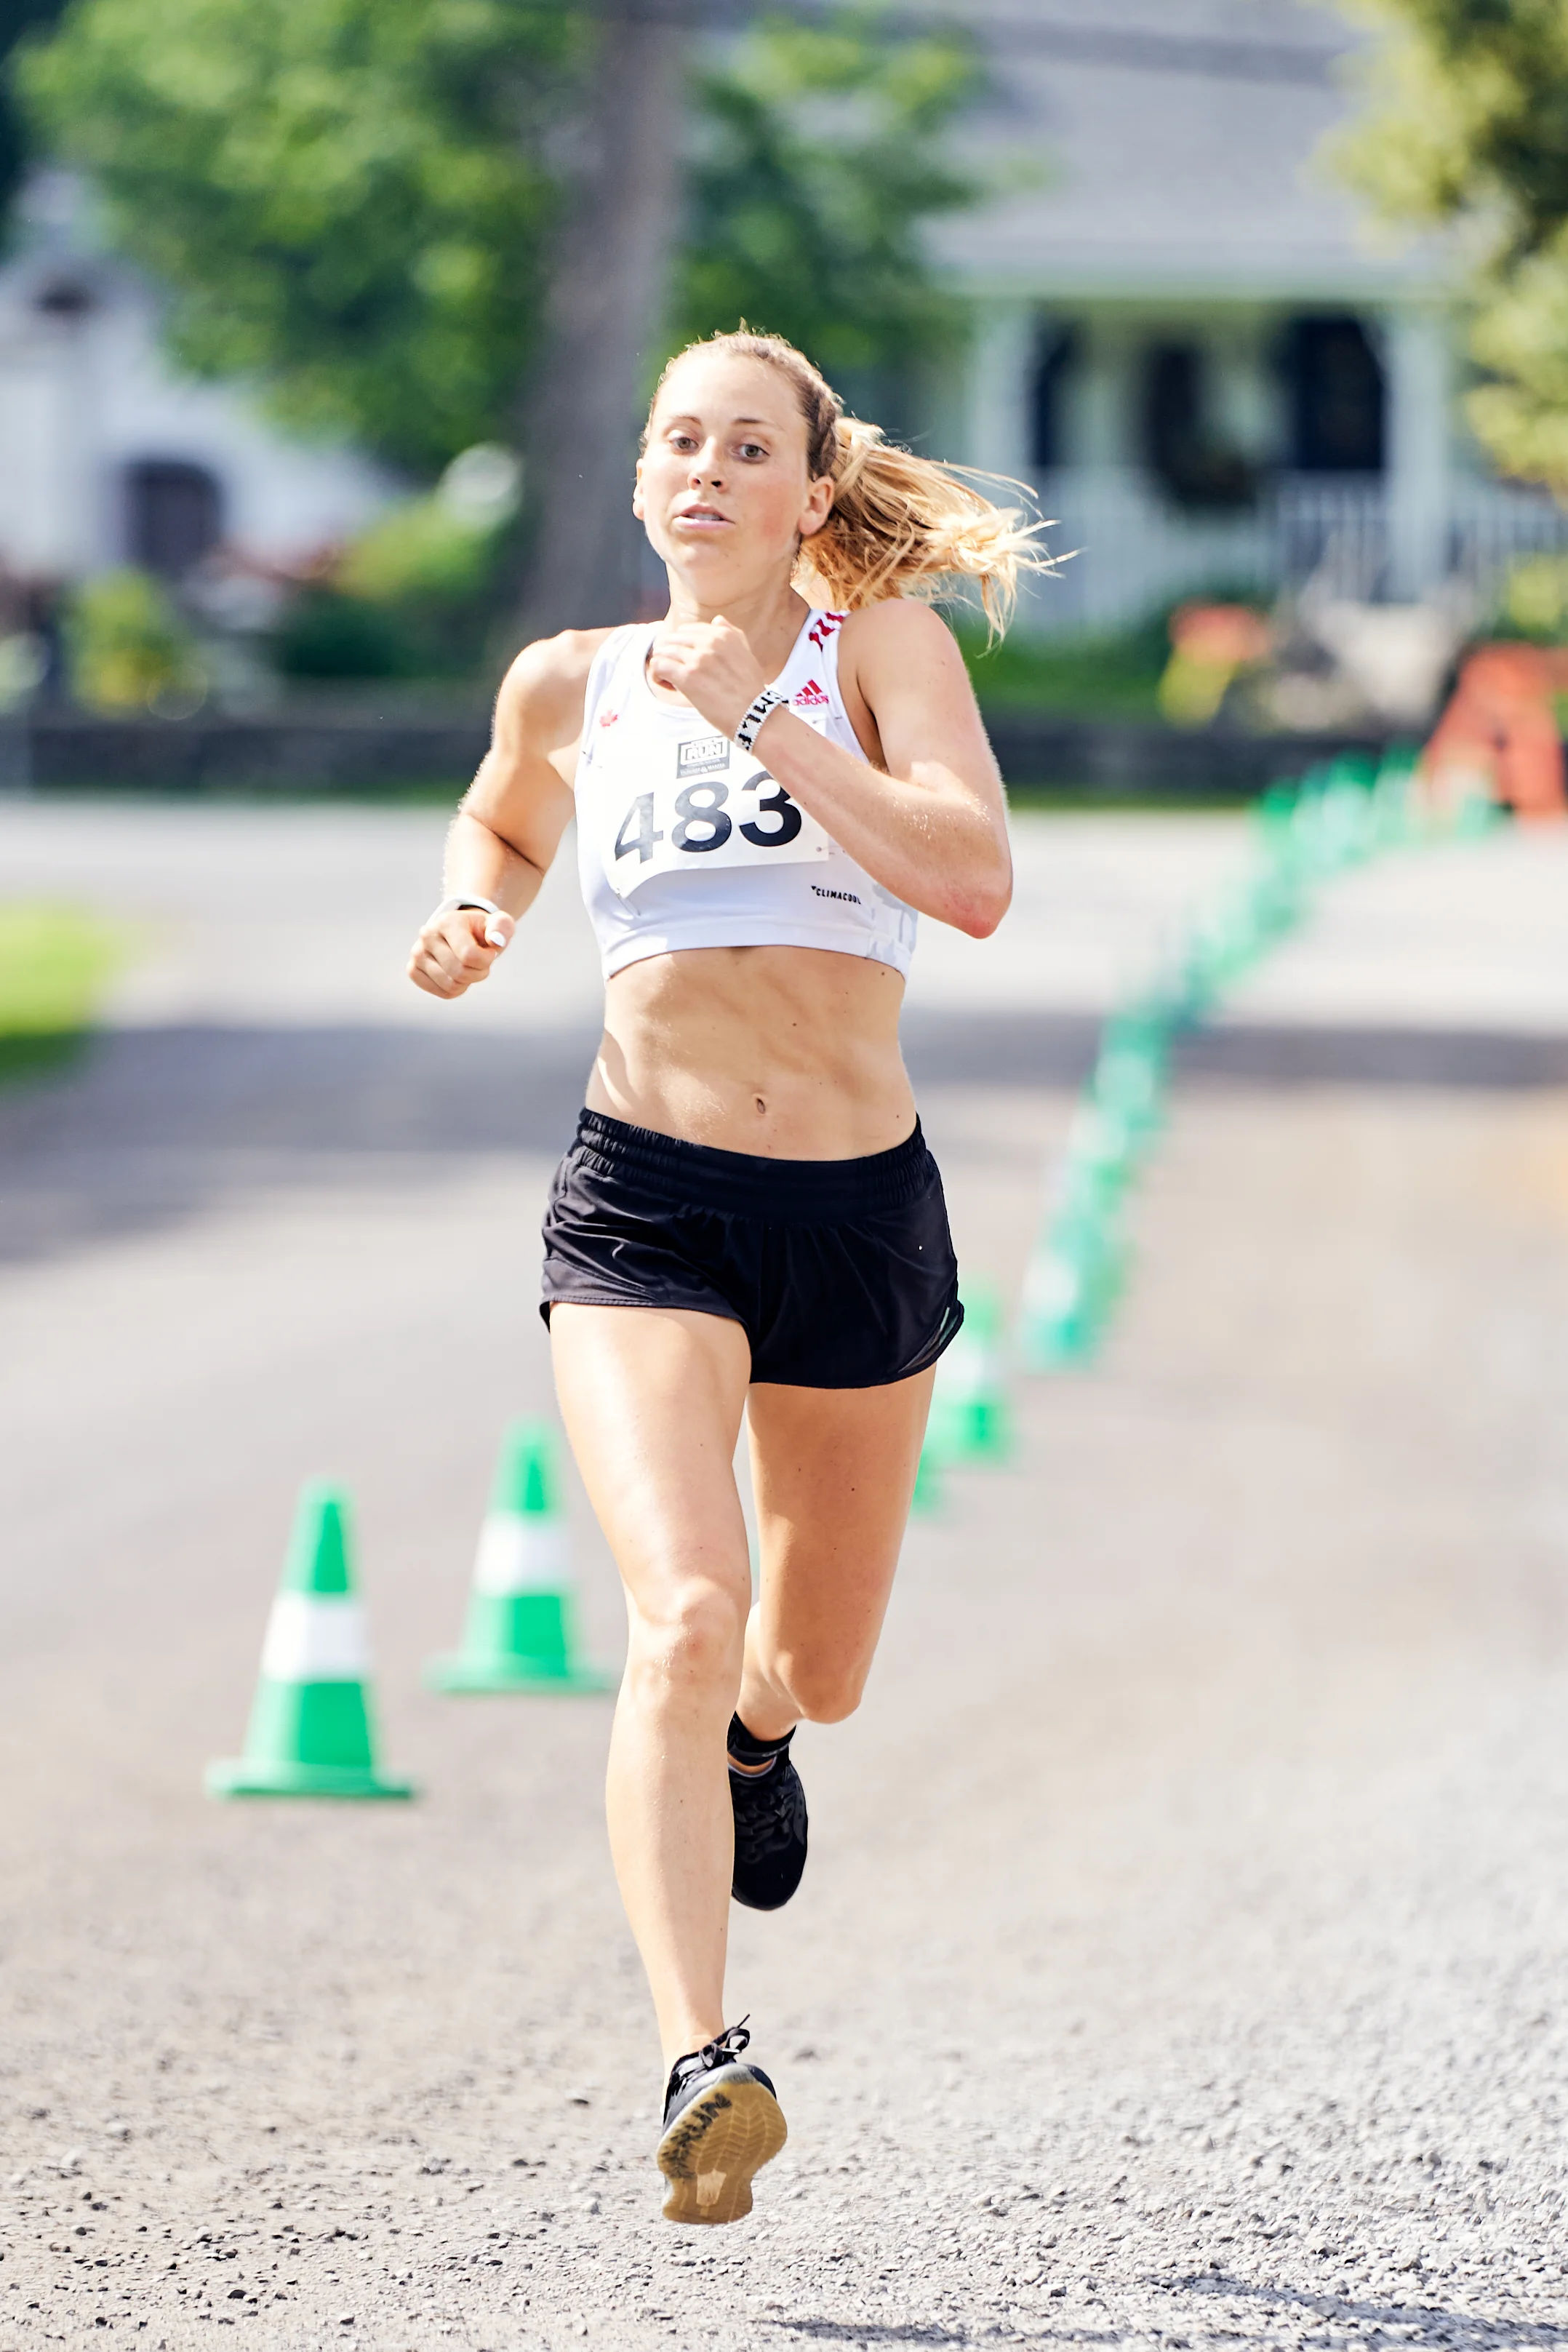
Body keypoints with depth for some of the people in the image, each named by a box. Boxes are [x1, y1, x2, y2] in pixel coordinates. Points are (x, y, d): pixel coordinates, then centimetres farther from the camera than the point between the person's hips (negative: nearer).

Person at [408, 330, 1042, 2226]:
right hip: (643, 1206, -1)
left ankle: (753, 1726, 59)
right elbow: (504, 820, 29)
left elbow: (974, 882, -18)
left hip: (860, 1213, 1)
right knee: (681, 1619, -25)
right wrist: (472, 910, 7)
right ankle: (697, 2064, -33)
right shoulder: (569, 686, 6)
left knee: (813, 1669, 20)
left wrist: (754, 720, -22)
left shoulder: (881, 647, -2)